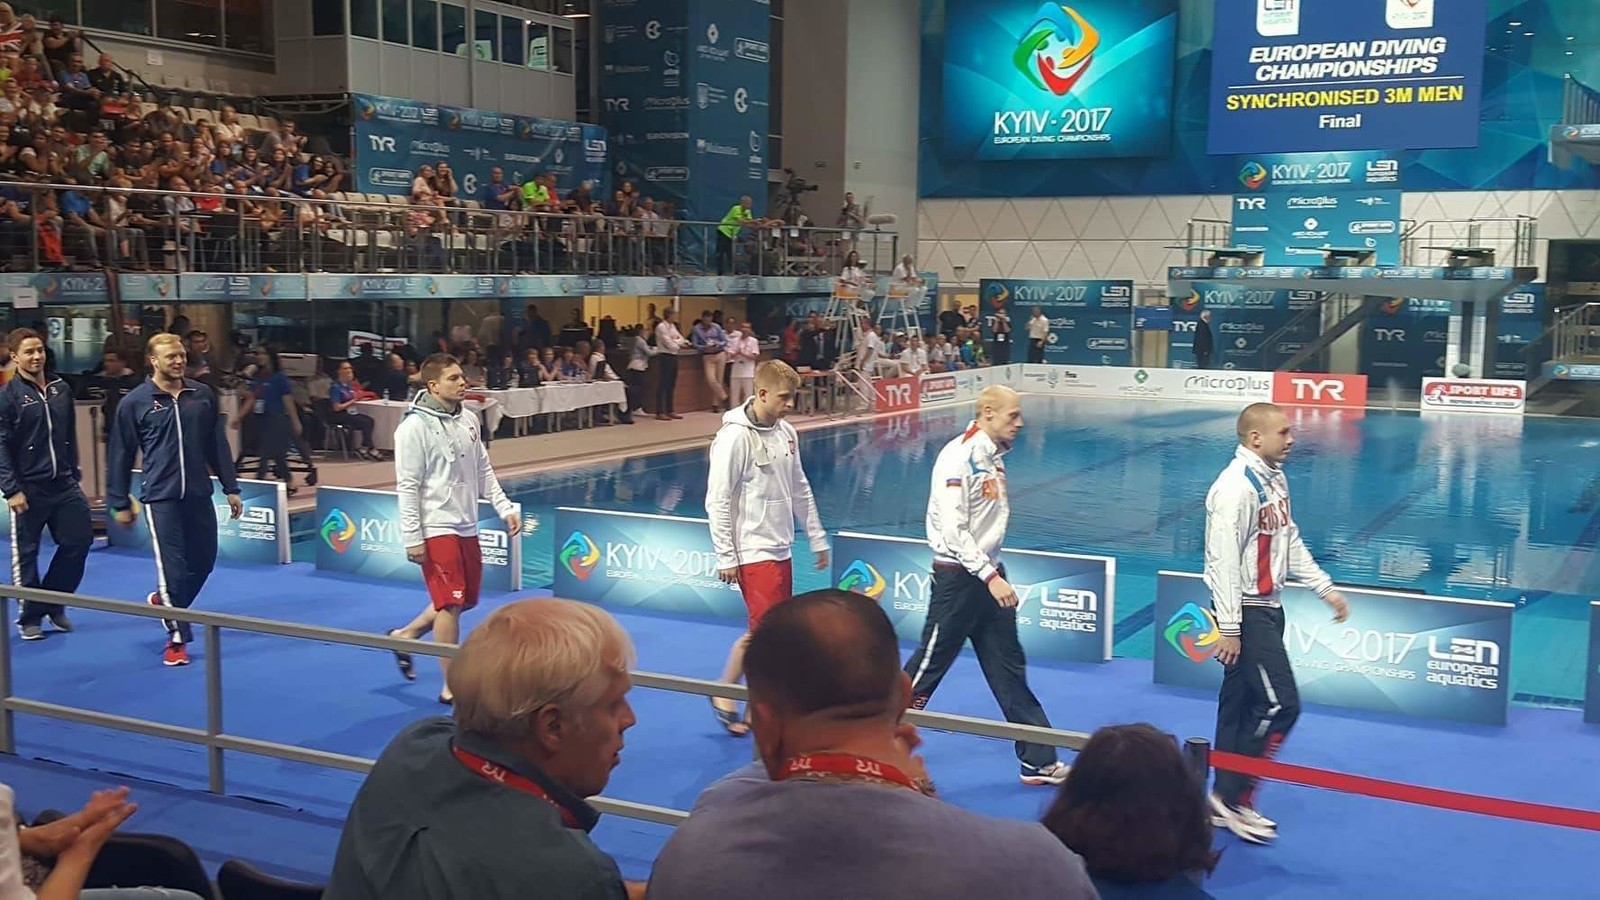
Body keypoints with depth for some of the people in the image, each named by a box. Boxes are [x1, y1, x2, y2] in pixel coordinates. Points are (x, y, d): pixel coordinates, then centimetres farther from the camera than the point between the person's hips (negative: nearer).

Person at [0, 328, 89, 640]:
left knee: (79, 540, 3)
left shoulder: (61, 389, 8)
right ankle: (30, 617, 20)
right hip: (28, 489, -5)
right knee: (25, 553, 6)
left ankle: (53, 604, 21)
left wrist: (75, 474, 14)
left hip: (63, 485, 5)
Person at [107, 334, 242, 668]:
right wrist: (119, 504, 3)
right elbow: (120, 456, 2)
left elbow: (218, 444, 12)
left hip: (199, 494, 4)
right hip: (160, 498, -4)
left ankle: (164, 601, 40)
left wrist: (230, 487, 10)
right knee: (173, 567, -6)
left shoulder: (203, 395, 6)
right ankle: (176, 639, 7)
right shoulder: (135, 403, -3)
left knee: (204, 561, 12)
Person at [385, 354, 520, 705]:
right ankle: (450, 687, 7)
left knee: (466, 599, 16)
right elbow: (407, 486, -13)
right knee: (451, 604, -5)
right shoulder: (415, 427, -14)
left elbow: (484, 471, 16)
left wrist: (504, 508, 9)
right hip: (437, 528, -8)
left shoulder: (469, 419, 7)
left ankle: (404, 635, 37)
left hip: (467, 526, 8)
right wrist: (413, 538, -15)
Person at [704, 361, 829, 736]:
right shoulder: (735, 437, -16)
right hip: (753, 551, -8)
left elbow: (800, 489, 18)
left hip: (781, 548, 8)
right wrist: (726, 557, -15)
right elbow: (717, 500, -14)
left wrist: (817, 537, 18)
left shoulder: (786, 432, 7)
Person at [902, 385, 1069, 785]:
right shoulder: (958, 457, -18)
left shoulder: (993, 457, 10)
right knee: (928, 666, 0)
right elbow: (953, 530, -23)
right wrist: (990, 577, -24)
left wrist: (994, 572, 18)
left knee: (1009, 668, 11)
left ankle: (1038, 761, 16)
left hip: (988, 573, 9)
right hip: (957, 577, -9)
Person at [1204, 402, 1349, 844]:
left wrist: (1324, 588, 19)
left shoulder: (1276, 479, 10)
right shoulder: (1236, 487, -21)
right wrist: (1229, 629, -24)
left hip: (1268, 608, 9)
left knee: (1241, 704, 13)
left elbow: (1290, 542, 22)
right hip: (1245, 612, -9)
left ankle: (1226, 800, 21)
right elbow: (1223, 560, -23)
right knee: (1280, 704, -9)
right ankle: (1233, 798, 2)